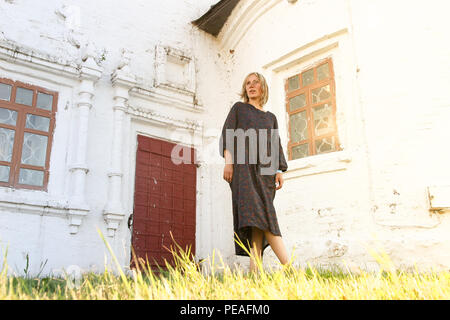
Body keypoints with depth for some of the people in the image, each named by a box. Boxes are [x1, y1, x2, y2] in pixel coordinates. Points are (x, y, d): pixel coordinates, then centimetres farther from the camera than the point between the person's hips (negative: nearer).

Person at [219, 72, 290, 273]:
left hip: (265, 169, 4)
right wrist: (228, 161, -7)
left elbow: (276, 146, 21)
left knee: (261, 213, -13)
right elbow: (227, 135, 9)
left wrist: (280, 171, 5)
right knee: (256, 210, -22)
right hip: (243, 165, -3)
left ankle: (255, 269, -21)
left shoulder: (271, 117, 29)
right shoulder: (239, 108, 21)